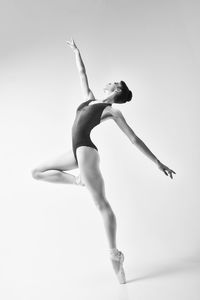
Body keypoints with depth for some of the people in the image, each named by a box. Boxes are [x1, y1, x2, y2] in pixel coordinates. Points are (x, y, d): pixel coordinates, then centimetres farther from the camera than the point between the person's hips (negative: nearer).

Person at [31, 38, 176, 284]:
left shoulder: (112, 110, 1)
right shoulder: (90, 99, 21)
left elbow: (134, 139, -2)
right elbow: (82, 73, 37)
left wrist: (158, 163, -4)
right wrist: (76, 51, 46)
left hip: (86, 150, -8)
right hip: (76, 151, 8)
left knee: (101, 203, -9)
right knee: (37, 172, 16)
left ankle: (114, 254, 2)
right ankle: (78, 180, 12)